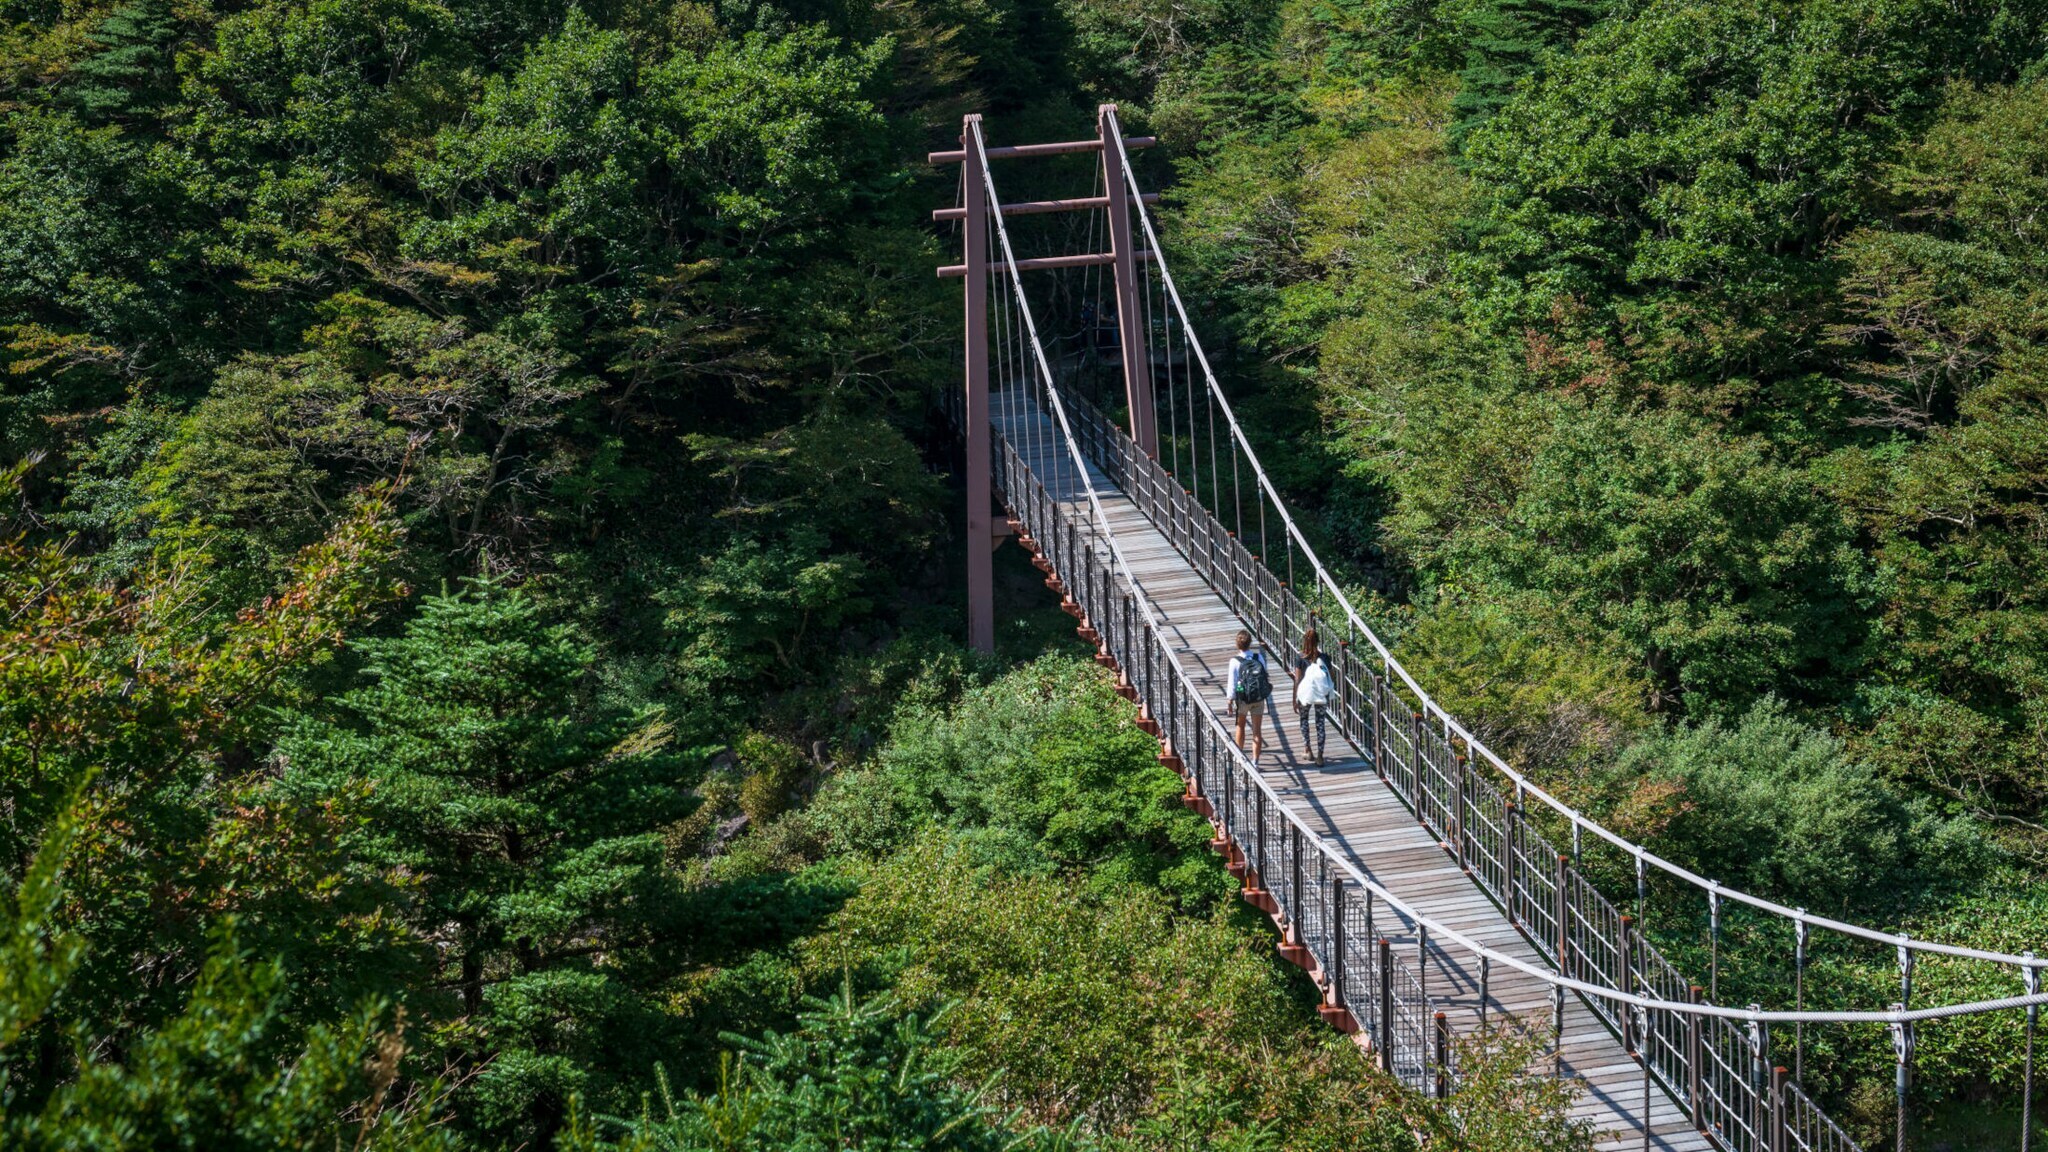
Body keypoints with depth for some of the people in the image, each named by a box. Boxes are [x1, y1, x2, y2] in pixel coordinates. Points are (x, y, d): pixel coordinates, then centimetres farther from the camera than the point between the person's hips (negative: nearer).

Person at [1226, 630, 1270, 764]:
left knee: (1240, 725, 21)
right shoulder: (1259, 657, -6)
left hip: (1242, 698, -2)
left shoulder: (1235, 661, -15)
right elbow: (1266, 676, 1)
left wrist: (1230, 702, -3)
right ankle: (1255, 760, 5)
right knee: (1257, 730, 6)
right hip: (1259, 698, 2)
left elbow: (1232, 683, -12)